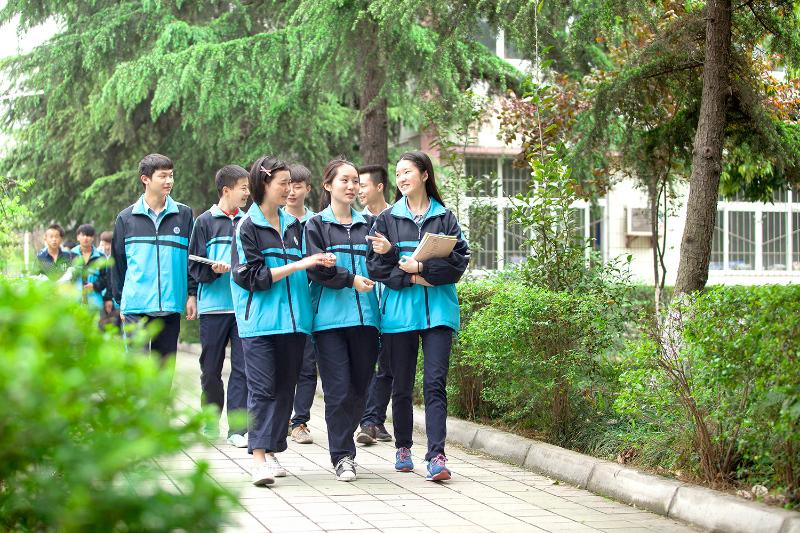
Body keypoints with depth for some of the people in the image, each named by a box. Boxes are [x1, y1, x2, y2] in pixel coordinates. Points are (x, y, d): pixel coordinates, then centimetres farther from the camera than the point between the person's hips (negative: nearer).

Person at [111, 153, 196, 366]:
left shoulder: (184, 215, 6)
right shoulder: (126, 217, 4)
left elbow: (193, 257, 9)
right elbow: (117, 262, 10)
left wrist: (192, 295, 3)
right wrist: (120, 301, 10)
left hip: (170, 306, 2)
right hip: (136, 306, -1)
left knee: (165, 367, 9)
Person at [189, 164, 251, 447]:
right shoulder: (205, 222, 3)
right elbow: (195, 268, 0)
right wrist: (214, 269, -18)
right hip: (213, 306, -1)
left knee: (242, 368, -4)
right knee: (211, 368, 7)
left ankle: (237, 428, -2)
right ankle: (211, 422, 24)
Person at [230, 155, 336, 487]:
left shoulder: (293, 225, 14)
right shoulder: (248, 227, -3)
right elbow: (253, 277, -11)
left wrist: (319, 264, 1)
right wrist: (299, 264, -14)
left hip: (293, 319, 6)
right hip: (260, 320, -6)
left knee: (285, 388, 7)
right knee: (262, 388, -11)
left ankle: (271, 451, 15)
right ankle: (258, 458, -13)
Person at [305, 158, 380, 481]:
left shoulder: (368, 225, 17)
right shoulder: (316, 225, 6)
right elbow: (316, 268, -6)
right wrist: (350, 279, -16)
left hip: (365, 316, 4)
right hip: (330, 317, -4)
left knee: (360, 387, 5)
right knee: (338, 388, -7)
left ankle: (342, 442, 24)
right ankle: (342, 456, -2)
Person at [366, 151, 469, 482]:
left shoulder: (446, 218, 8)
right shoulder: (387, 219, 9)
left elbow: (459, 261, -2)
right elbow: (374, 265, 1)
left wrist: (423, 268, -14)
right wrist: (409, 278, -11)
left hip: (438, 311, -1)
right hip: (399, 311, 1)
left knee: (435, 384, -10)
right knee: (402, 386, 7)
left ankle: (437, 455, -14)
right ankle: (403, 448, 22)